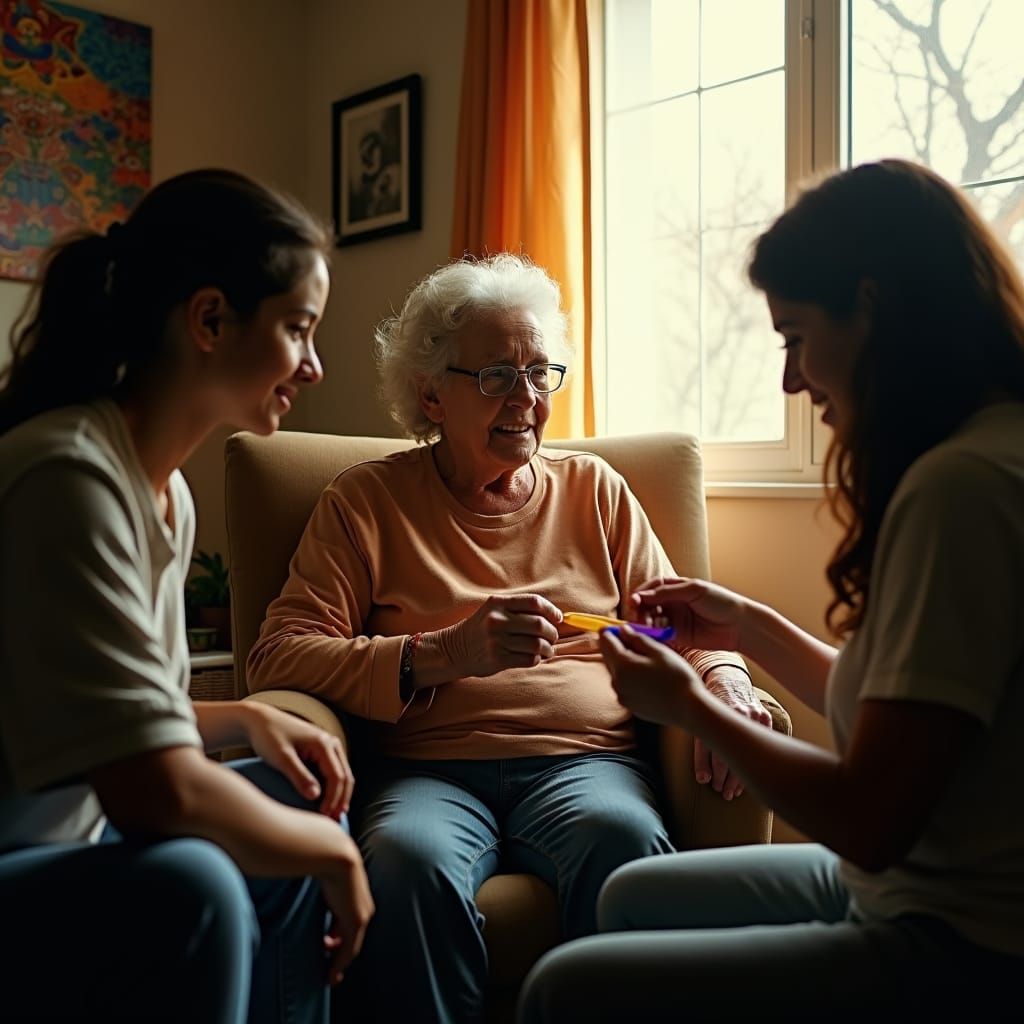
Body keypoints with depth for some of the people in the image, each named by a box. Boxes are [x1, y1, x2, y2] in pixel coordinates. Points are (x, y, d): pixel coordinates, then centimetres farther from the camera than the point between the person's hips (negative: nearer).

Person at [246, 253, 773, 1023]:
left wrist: (723, 681, -9)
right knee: (408, 859, -35)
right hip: (429, 770, -1)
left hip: (584, 760, 2)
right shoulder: (366, 501, 8)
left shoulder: (594, 489, 17)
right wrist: (444, 654, -18)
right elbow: (279, 656, -3)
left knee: (623, 837, -33)